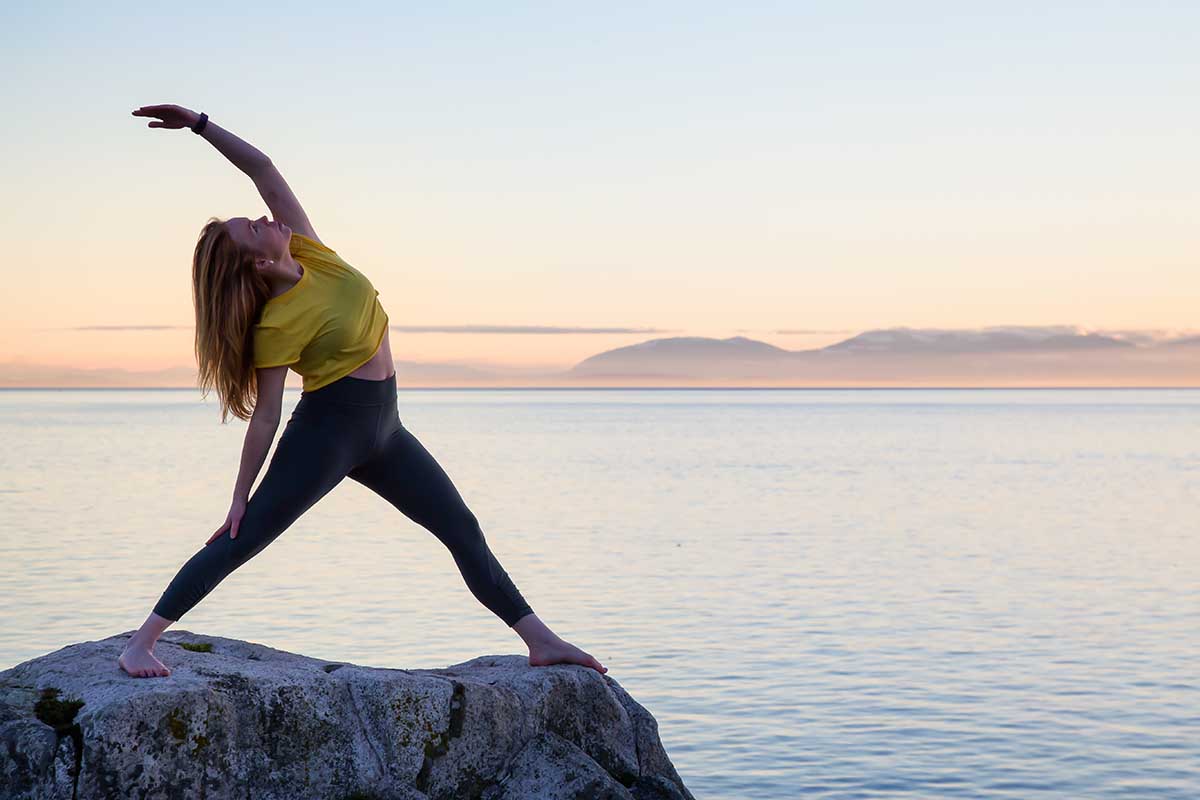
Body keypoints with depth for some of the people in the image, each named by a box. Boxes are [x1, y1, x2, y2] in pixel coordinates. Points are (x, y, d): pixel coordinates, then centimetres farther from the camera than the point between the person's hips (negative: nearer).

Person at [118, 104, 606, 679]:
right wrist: (240, 497, -13)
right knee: (240, 542, -9)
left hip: (382, 431, 8)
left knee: (464, 532, 8)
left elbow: (261, 167, -4)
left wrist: (198, 123, -7)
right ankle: (139, 644, -3)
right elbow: (265, 416, -16)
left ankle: (540, 641, 14)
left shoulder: (310, 254, -2)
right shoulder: (275, 325, -19)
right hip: (325, 433, -8)